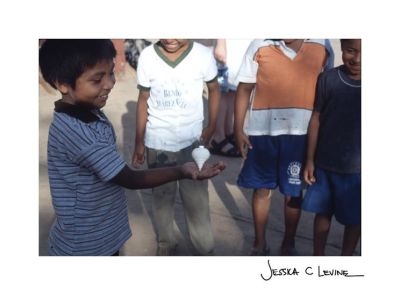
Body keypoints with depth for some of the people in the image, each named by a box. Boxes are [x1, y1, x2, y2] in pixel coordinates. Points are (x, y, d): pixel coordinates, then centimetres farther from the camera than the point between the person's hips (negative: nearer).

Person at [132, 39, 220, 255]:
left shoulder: (203, 55, -11)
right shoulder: (147, 56, -9)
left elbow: (214, 90, 5)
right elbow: (143, 100, 1)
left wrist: (211, 126, -3)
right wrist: (139, 142, 4)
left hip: (192, 140, -1)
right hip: (157, 142, 1)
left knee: (196, 198, 7)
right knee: (161, 195, 16)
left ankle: (205, 248, 27)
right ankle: (165, 242, 37)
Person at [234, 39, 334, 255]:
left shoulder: (323, 46, 1)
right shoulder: (260, 45, -4)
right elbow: (244, 89, 1)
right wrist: (238, 130, -3)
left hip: (300, 132, 1)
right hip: (262, 130, 0)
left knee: (293, 192, 11)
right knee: (261, 189, 12)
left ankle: (288, 245, 34)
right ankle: (260, 243, 32)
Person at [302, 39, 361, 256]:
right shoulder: (328, 79, -7)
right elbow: (316, 119, 0)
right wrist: (310, 160, 1)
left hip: (357, 168, 0)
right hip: (325, 164, 1)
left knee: (354, 219, 12)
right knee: (322, 213, 15)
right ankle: (318, 256, 35)